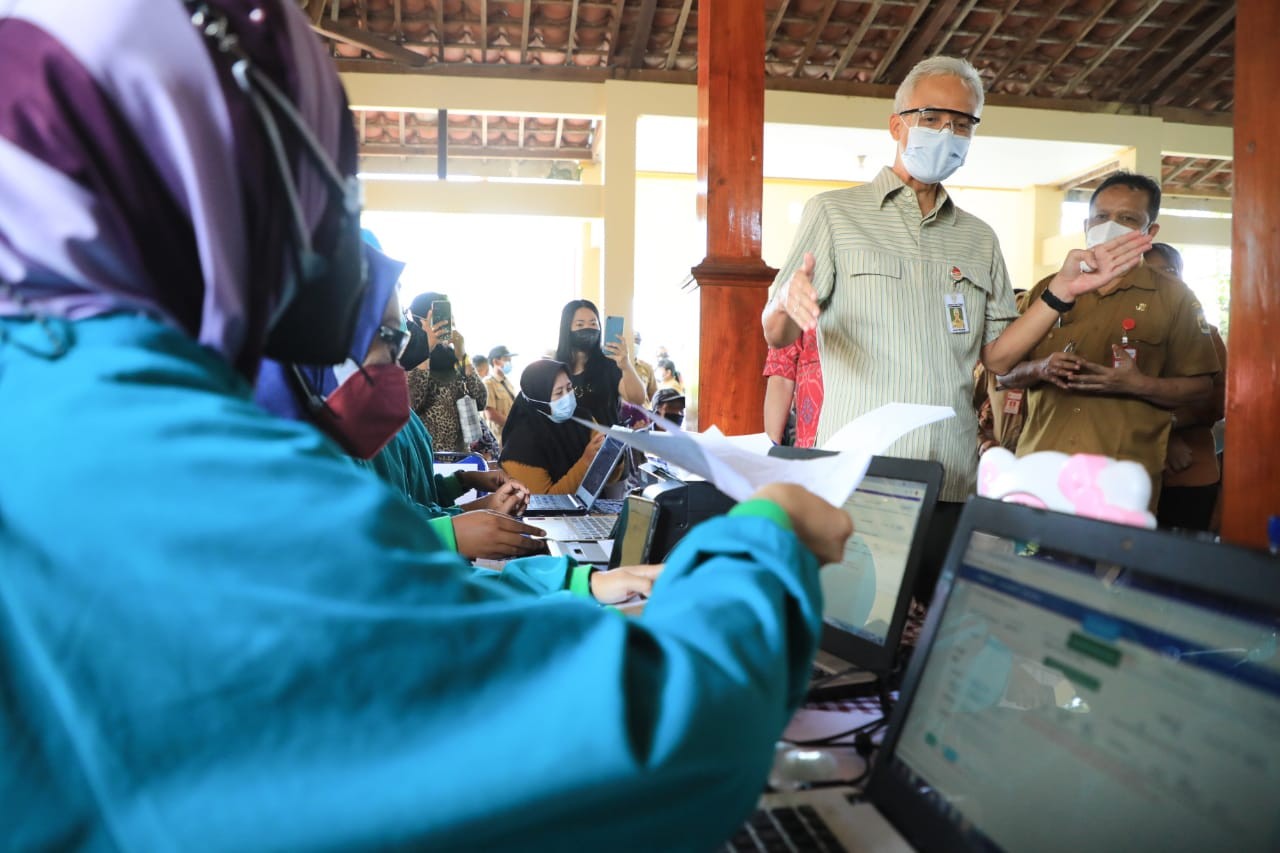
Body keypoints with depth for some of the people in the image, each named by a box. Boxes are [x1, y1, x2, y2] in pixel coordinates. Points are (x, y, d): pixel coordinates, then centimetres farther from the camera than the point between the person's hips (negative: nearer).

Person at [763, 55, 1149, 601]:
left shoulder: (979, 240, 18)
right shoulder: (834, 213, 4)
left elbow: (998, 355, 16)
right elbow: (776, 336, -3)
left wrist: (1063, 292, 3)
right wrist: (788, 305, -26)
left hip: (953, 483, 4)